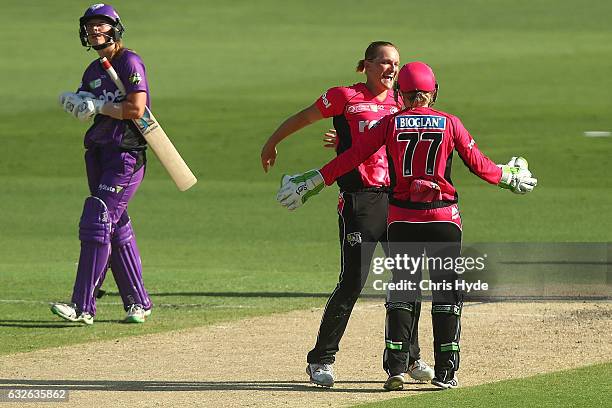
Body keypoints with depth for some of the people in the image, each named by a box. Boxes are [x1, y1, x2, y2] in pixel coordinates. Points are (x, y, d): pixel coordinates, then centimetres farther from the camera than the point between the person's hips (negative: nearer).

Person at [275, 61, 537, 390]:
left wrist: (315, 181, 7)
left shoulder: (391, 123, 1)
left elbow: (353, 156, 0)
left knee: (401, 289, 7)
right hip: (443, 218, -1)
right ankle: (445, 371, 5)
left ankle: (395, 368, -1)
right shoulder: (449, 123, 1)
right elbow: (478, 163, 6)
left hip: (401, 218, 1)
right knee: (446, 292, 7)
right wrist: (508, 177, 25)